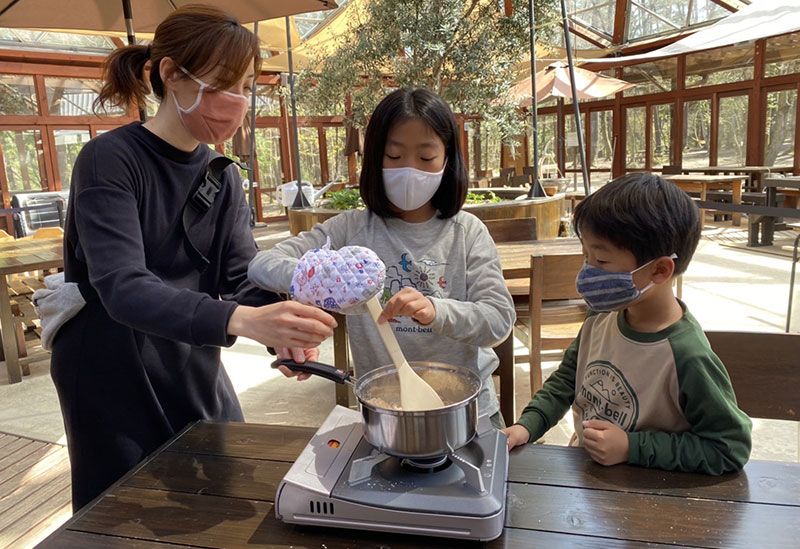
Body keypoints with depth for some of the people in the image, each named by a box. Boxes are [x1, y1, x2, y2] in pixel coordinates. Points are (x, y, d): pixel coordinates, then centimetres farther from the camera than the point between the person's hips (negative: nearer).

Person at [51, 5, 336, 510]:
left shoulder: (223, 178, 2)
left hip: (199, 382, 6)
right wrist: (239, 319, -46)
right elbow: (122, 288, -30)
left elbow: (244, 277, -7)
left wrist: (285, 325, -28)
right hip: (114, 388, -5)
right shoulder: (110, 160, -17)